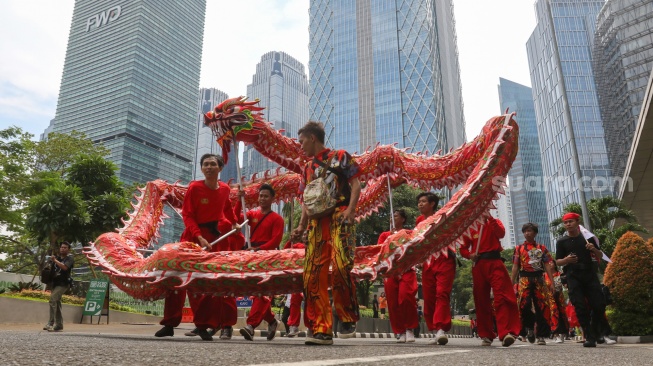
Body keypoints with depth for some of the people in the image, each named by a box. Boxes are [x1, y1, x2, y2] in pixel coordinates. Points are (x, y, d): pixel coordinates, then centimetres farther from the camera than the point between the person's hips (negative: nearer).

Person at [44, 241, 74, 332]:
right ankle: (59, 325, 18)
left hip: (63, 284, -7)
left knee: (52, 299, -23)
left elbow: (64, 267, -21)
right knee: (57, 303, 10)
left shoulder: (70, 258, -4)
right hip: (55, 283, 7)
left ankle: (51, 323, -24)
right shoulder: (57, 257, 16)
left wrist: (55, 260, -14)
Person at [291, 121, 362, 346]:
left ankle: (349, 320, -4)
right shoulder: (307, 169, 24)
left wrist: (350, 210, -14)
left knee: (340, 267, -23)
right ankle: (321, 329, -1)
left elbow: (356, 184, 1)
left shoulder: (340, 157, 9)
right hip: (317, 223, 6)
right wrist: (302, 225, 7)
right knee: (313, 275, -5)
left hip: (339, 217, -6)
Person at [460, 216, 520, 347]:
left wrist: (490, 218, -13)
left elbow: (501, 233, -10)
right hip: (478, 265, 2)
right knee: (481, 300, 3)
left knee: (502, 296, -17)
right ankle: (486, 336, 12)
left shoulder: (494, 222, 13)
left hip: (494, 263, -2)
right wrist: (470, 255, -6)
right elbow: (463, 248, 15)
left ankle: (506, 333, -23)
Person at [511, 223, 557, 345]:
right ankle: (529, 328, 5)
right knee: (525, 304, -19)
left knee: (541, 307, -3)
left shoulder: (542, 248, 13)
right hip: (524, 279, -1)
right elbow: (515, 267, 8)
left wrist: (552, 282, -1)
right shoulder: (519, 248, 11)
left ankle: (541, 336, 6)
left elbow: (547, 266, 9)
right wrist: (512, 284, 1)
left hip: (539, 279, 1)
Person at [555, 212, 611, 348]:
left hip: (590, 274, 1)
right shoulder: (562, 242, 7)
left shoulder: (587, 237, 10)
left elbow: (600, 256, 14)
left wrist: (594, 249, -8)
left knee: (599, 304, -2)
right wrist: (566, 260, -14)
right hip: (573, 277, -1)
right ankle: (589, 337, -1)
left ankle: (596, 331, 25)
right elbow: (557, 262, 8)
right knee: (580, 307, -6)